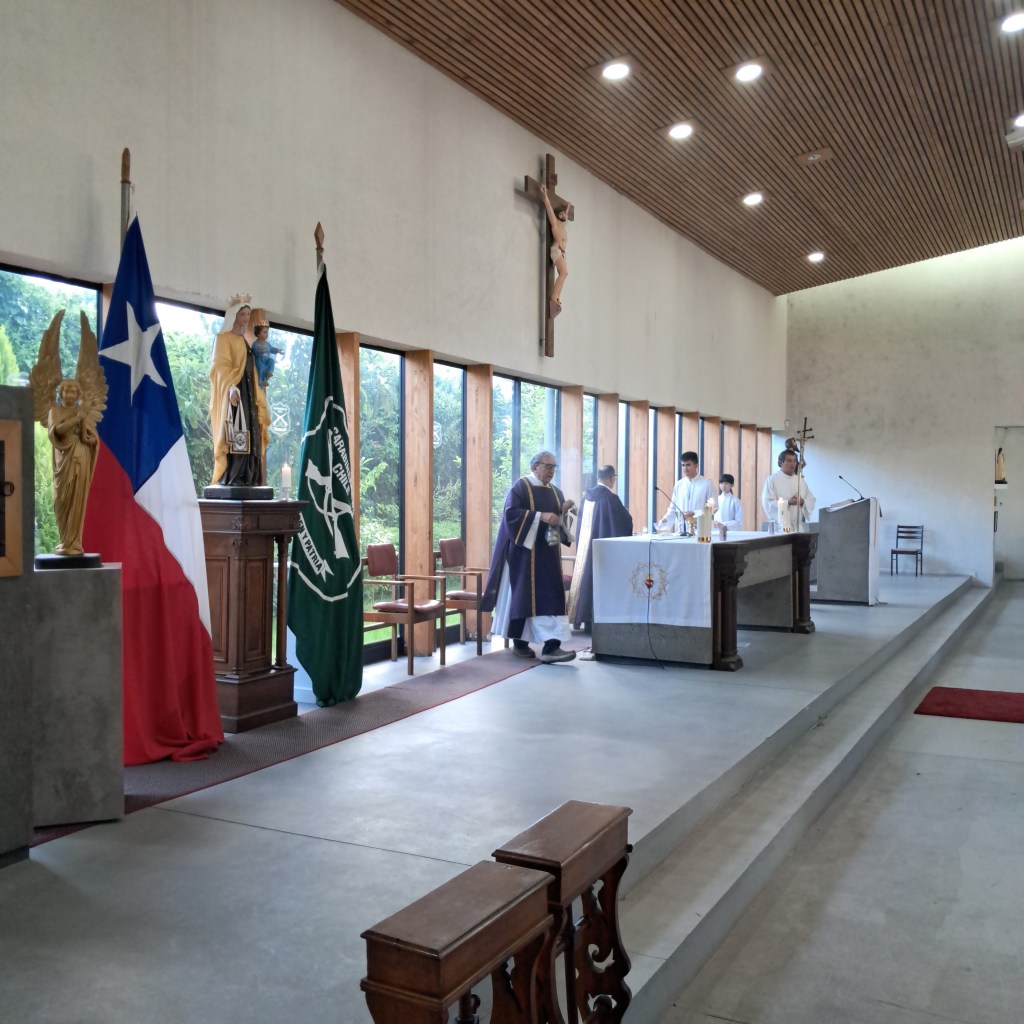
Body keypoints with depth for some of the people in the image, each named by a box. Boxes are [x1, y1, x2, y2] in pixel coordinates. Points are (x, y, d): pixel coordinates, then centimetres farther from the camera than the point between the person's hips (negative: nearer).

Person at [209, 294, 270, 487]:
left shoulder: (245, 341, 22)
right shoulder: (224, 338, -2)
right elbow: (221, 366, -13)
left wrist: (256, 394, 16)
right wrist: (231, 387, -27)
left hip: (248, 391, 9)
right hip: (233, 391, -8)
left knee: (249, 434, 3)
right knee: (235, 435, -16)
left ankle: (246, 477, 3)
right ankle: (230, 477, -17)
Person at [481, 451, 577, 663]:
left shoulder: (555, 492, 16)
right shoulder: (520, 486, -4)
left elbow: (560, 521, 16)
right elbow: (511, 513, -17)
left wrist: (564, 511, -6)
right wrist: (540, 516, -24)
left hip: (548, 553, 6)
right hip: (526, 552, -6)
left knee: (550, 596, 0)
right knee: (524, 595, -4)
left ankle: (551, 646, 0)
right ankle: (519, 642, 8)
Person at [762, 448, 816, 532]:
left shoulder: (801, 480, 17)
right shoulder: (772, 480, -1)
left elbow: (811, 501, 16)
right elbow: (768, 503, -10)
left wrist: (803, 502, -7)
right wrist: (787, 502, -18)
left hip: (798, 526, 5)